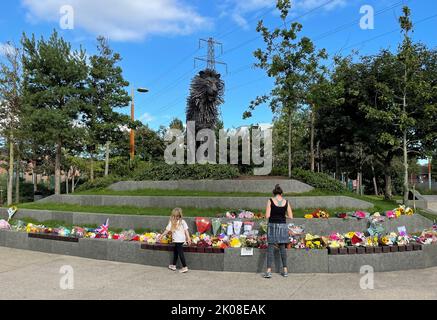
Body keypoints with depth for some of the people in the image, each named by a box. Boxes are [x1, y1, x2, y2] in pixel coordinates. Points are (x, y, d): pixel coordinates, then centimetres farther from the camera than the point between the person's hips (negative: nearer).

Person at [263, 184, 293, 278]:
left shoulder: (270, 201, -6)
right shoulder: (286, 202, 2)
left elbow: (267, 216, -9)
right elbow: (290, 216, 2)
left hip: (273, 225, -3)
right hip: (283, 225, 3)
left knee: (270, 248, 1)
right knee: (282, 247, 13)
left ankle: (269, 271, -4)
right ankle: (285, 270, 19)